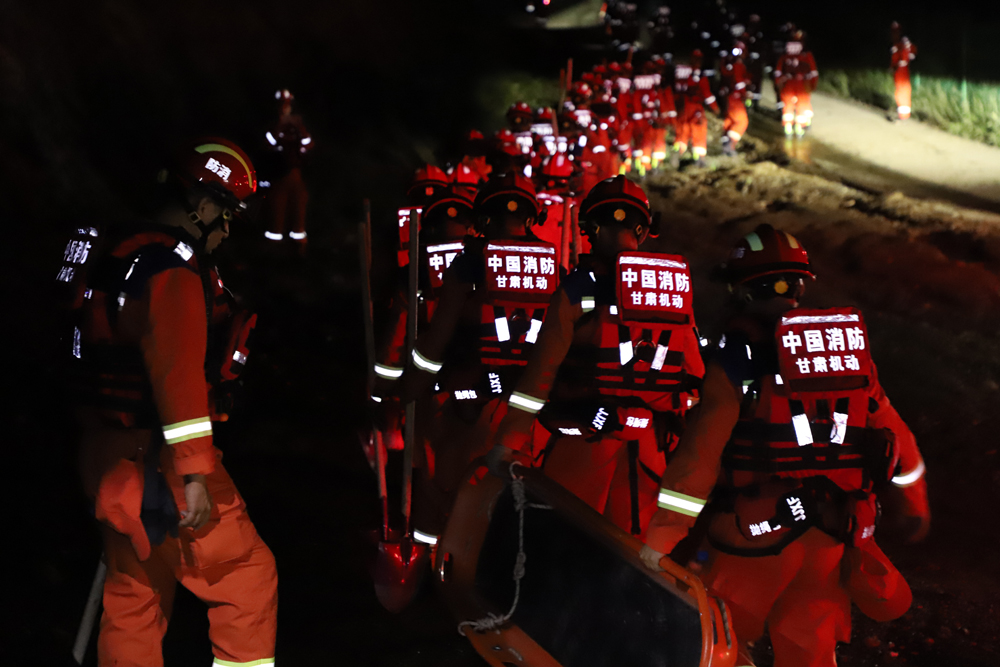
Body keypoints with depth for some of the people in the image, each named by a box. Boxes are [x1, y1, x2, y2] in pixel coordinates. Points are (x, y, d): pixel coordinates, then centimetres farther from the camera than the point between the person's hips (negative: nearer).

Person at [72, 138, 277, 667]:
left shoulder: (119, 252, 14)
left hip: (110, 458, 10)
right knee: (249, 574, -2)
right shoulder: (175, 269, -17)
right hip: (157, 461, -10)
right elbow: (178, 372, -24)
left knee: (134, 592, 15)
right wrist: (195, 473, -25)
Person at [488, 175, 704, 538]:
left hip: (584, 443, -4)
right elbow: (693, 374, 12)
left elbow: (543, 364, -8)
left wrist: (510, 440, -5)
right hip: (650, 448, 4)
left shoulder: (581, 286, -6)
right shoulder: (676, 284, 9)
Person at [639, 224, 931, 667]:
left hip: (758, 532, -5)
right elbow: (891, 432, 11)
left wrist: (661, 536, -16)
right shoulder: (849, 344, 4)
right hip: (836, 533, 5)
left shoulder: (738, 357, -12)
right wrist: (915, 499, 24)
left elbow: (699, 454, -18)